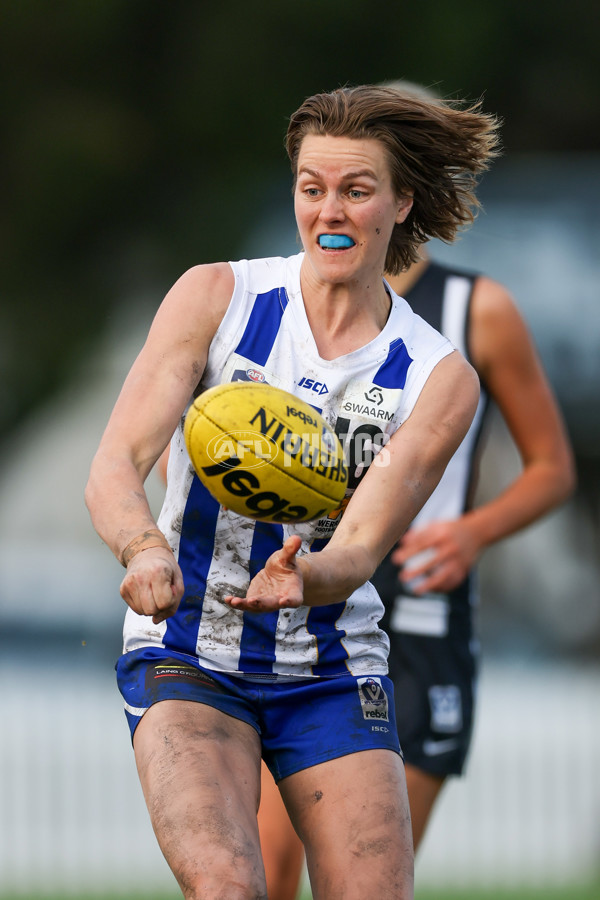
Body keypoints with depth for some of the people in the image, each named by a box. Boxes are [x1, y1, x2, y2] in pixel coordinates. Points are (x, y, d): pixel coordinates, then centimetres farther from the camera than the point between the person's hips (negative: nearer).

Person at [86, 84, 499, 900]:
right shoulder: (216, 297, -6)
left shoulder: (440, 379, -4)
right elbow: (114, 467, -13)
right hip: (187, 659, -2)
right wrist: (145, 549, -36)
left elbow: (361, 548, -12)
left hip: (333, 672, 2)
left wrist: (301, 577, -36)